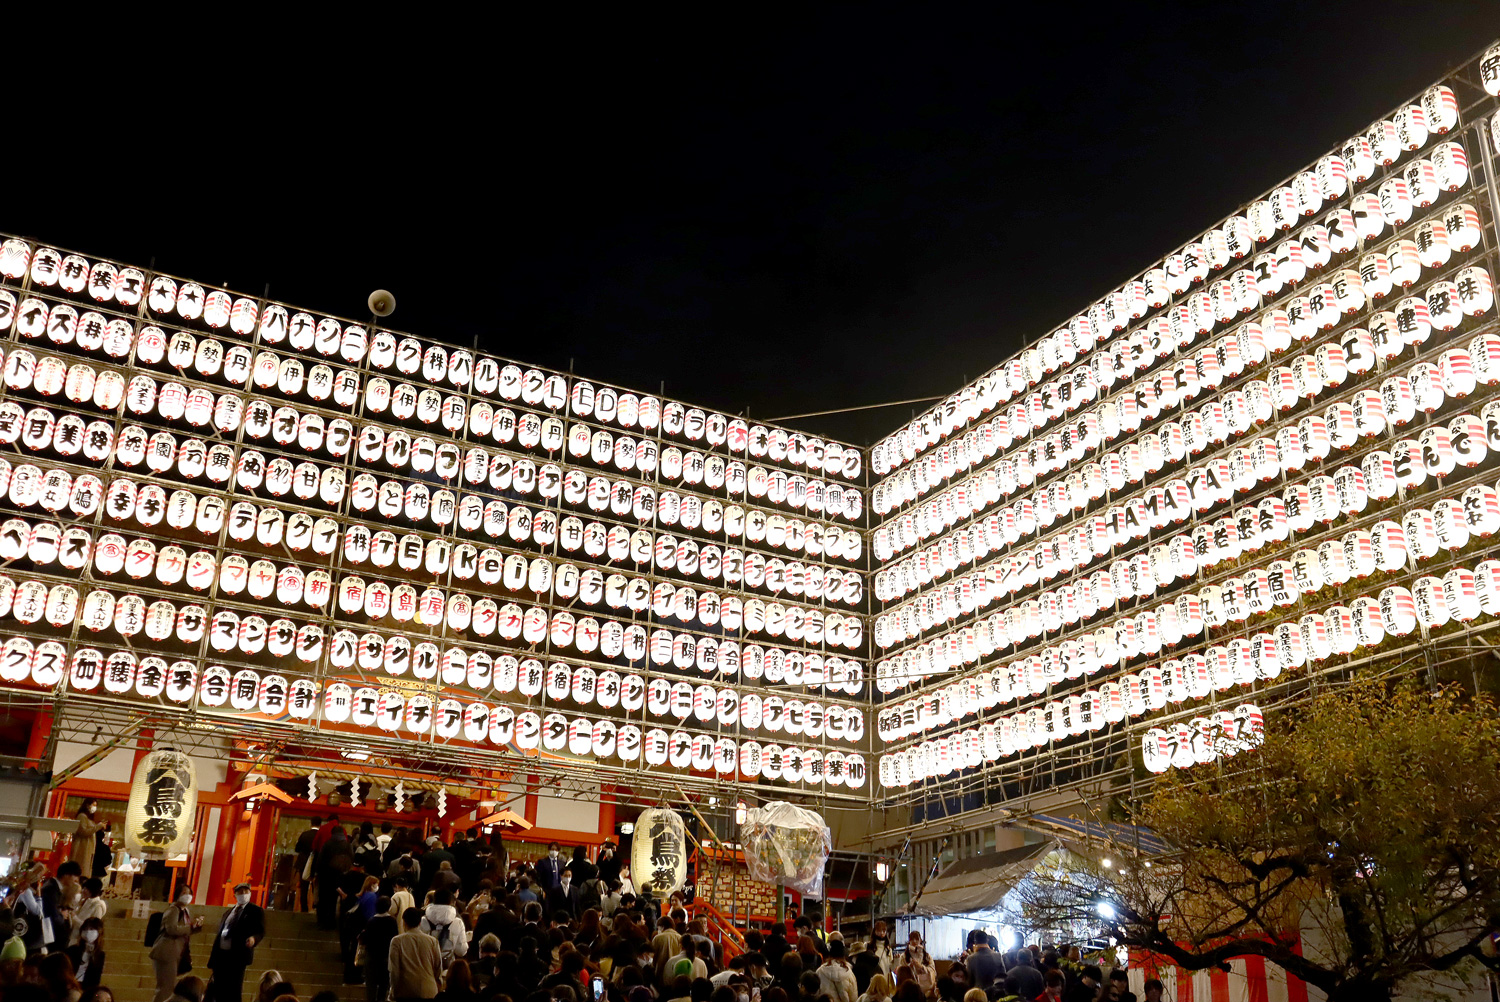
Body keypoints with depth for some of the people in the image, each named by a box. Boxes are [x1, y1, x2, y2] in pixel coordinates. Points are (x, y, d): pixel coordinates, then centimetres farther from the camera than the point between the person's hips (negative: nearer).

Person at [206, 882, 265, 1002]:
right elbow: (219, 934, 21)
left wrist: (253, 938, -29)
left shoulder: (256, 911, 4)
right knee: (220, 991, 6)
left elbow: (261, 931, -5)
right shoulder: (228, 912, 21)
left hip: (238, 956, -5)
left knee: (234, 991, -7)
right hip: (220, 955, 6)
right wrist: (212, 958, 16)